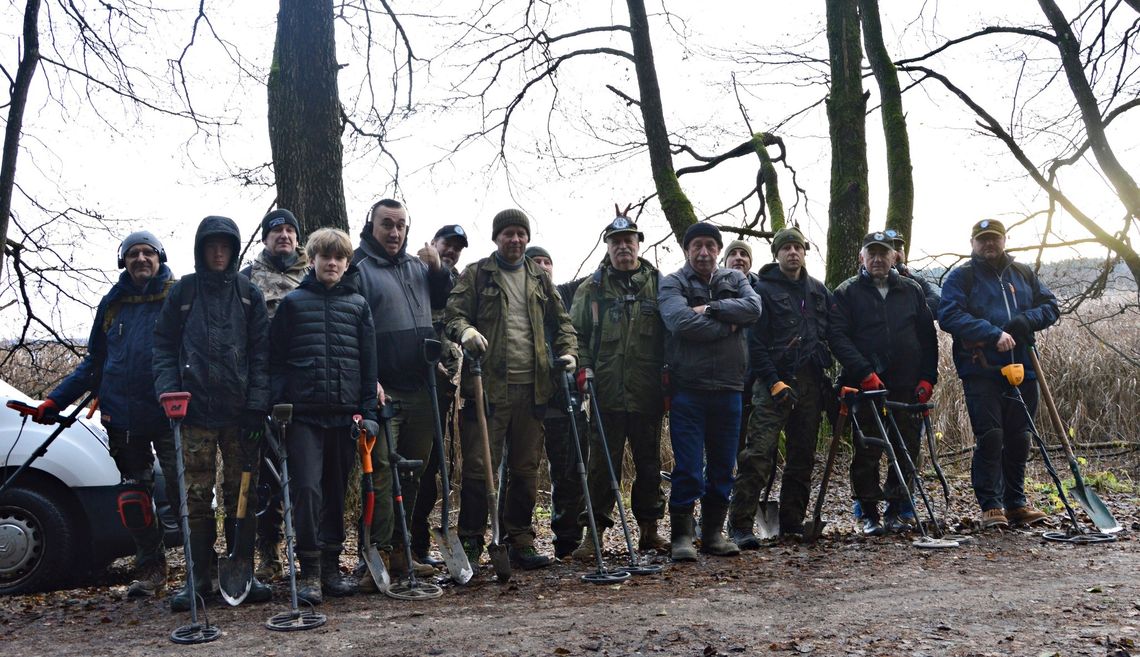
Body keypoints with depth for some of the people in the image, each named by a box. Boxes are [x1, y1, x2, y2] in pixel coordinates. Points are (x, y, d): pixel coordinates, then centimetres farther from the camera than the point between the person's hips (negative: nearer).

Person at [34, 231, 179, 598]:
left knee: (182, 492, -5)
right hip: (123, 416, 5)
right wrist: (56, 400, 12)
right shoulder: (112, 304, 13)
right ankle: (150, 569, 20)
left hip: (170, 414, -4)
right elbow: (94, 363, 18)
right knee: (133, 496, 8)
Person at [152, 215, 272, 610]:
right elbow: (164, 346, 9)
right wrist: (168, 389, -7)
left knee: (241, 493, 4)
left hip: (241, 411, 0)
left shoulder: (249, 294, 9)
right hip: (195, 409, 0)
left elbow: (261, 352, 5)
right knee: (197, 496, 0)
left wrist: (257, 404, -4)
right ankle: (198, 575, 9)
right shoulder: (182, 292, 9)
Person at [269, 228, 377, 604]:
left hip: (345, 413, 2)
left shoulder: (358, 305, 10)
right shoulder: (293, 303, 6)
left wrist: (368, 410, 2)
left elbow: (368, 361, 8)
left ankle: (331, 565, 18)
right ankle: (309, 572, -1)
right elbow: (276, 358, 5)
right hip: (304, 411, -2)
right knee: (307, 487, -9)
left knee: (337, 490, 9)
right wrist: (277, 405, -4)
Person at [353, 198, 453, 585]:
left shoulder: (418, 265, 16)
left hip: (420, 391, 7)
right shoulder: (357, 268, -4)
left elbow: (443, 303, 26)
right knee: (381, 475, -9)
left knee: (412, 473, 12)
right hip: (382, 393, -7)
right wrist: (368, 380, -18)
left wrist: (439, 269, 7)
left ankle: (400, 552, 22)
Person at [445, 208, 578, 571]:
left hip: (531, 387, 4)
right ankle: (470, 544, 5)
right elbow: (454, 312, -2)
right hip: (489, 384, -4)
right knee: (479, 466, -4)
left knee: (526, 468, 10)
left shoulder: (539, 278, 19)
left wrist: (568, 351, 6)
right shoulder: (476, 275, 6)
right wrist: (465, 330, -24)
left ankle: (520, 542, 19)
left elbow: (561, 320, 23)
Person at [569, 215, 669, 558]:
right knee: (602, 462, 0)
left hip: (647, 393, 1)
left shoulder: (659, 285, 8)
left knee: (648, 462, 10)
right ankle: (594, 532, 6)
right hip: (606, 392, -1)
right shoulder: (592, 288, 8)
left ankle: (649, 529, 21)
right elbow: (575, 333, 10)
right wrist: (583, 367, -5)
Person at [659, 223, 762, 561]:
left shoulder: (735, 280, 15)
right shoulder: (672, 284, 2)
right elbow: (682, 322, -17)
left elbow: (753, 308, -6)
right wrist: (728, 326, -8)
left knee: (723, 466, 9)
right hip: (688, 389, -4)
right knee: (688, 467, -5)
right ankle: (681, 535, 6)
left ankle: (713, 532, 21)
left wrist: (710, 309, -14)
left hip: (728, 388, 4)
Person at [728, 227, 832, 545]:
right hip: (774, 382, -6)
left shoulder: (818, 291, 16)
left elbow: (831, 334, 18)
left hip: (810, 383, 6)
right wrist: (774, 383, -14)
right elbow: (755, 343, -7)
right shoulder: (763, 290, -1)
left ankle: (792, 520, 20)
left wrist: (824, 374, 7)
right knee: (758, 453, -13)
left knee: (803, 456, 10)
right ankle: (739, 525, -12)